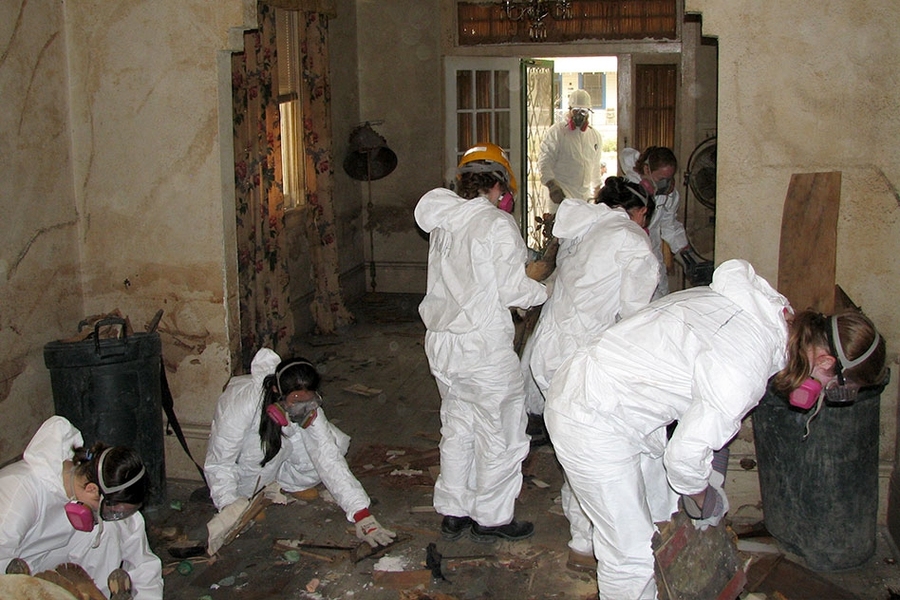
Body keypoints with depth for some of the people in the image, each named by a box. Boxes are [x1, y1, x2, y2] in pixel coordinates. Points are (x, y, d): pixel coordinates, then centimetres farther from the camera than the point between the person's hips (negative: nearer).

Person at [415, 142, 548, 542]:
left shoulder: (442, 223, 6)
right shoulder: (497, 224, -14)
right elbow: (512, 290, -15)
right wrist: (546, 291, 4)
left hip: (441, 342, 7)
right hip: (484, 346, -7)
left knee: (457, 427, 19)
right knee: (499, 434, 8)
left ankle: (453, 513, 28)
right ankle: (491, 518, 20)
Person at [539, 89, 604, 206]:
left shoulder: (596, 136, 17)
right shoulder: (557, 131, 0)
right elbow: (544, 162, -6)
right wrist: (552, 186, -17)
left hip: (586, 196, 5)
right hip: (562, 195, -5)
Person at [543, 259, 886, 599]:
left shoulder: (767, 303, -4)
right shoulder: (743, 373, -30)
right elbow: (684, 455, -22)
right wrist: (705, 500, 2)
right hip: (592, 423, -9)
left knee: (662, 517, 18)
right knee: (632, 554, -1)